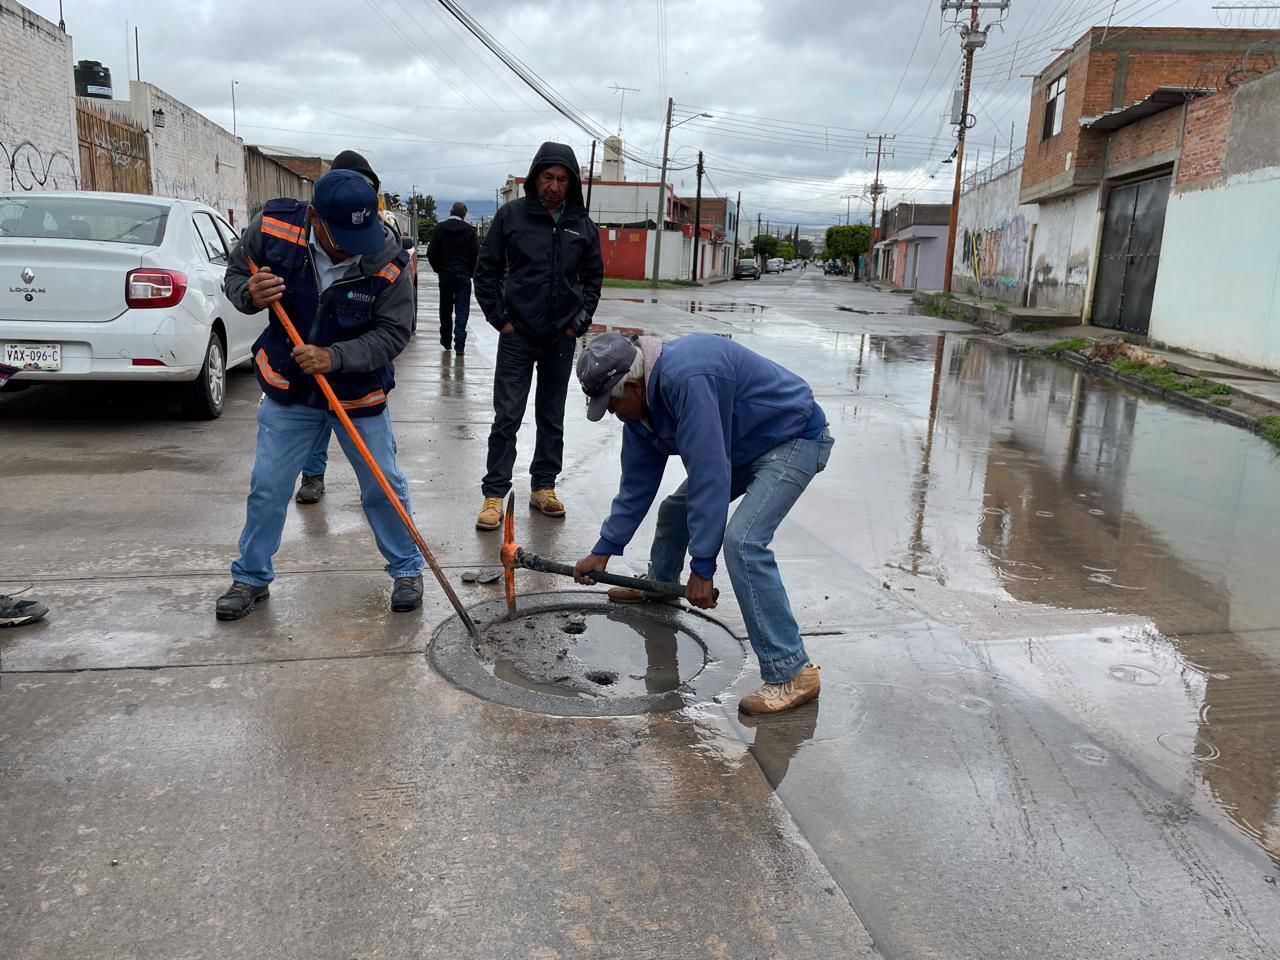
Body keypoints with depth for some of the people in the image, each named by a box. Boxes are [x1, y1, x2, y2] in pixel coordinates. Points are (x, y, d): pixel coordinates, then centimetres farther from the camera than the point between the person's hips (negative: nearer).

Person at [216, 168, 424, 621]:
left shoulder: (387, 263, -22)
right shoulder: (271, 227, -17)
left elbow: (393, 333, -16)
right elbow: (234, 276, -1)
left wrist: (335, 358, -30)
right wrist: (250, 295, -25)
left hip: (359, 393, -1)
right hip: (288, 389, 2)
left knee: (384, 486, 6)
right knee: (267, 488, 8)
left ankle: (407, 570, 27)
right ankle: (251, 577, 28)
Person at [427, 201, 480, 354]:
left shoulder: (439, 228, -2)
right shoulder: (469, 230, -6)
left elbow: (431, 253, -3)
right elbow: (476, 254, -8)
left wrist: (438, 269, 11)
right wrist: (471, 271, 6)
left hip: (445, 274, 2)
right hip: (463, 275, -2)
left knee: (445, 309, 15)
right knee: (462, 310, -1)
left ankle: (446, 340, 25)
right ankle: (459, 345, -10)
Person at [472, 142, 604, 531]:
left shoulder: (582, 224, 4)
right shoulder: (511, 215, -3)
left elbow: (593, 276, 13)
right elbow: (486, 270, 1)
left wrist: (579, 321, 5)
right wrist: (500, 318, -4)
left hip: (561, 337, 3)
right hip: (518, 334, -3)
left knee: (552, 417, 11)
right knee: (507, 416, -2)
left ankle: (543, 487, 22)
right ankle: (494, 494, 4)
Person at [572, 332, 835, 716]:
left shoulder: (687, 379, -33)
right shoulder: (641, 400, -2)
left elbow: (709, 474, -33)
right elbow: (637, 482, 8)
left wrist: (702, 566, -29)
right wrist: (604, 549, 10)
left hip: (795, 439, -9)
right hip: (748, 447, 10)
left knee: (742, 541, -25)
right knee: (676, 509, 17)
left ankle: (792, 673, -18)